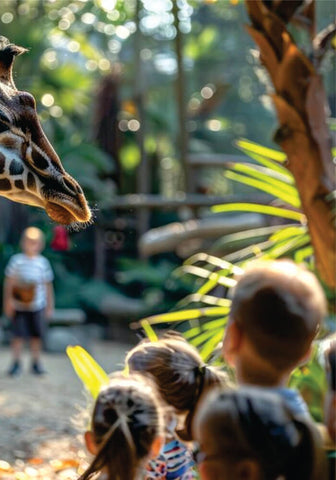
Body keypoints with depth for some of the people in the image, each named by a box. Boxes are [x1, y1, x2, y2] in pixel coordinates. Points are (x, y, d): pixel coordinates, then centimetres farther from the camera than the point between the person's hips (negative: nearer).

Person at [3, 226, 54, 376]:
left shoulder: (43, 262, 2)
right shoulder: (16, 260, -3)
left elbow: (47, 285, 7)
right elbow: (9, 282, 1)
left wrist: (50, 306, 8)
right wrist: (8, 302, -2)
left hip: (37, 306, 1)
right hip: (19, 305, -1)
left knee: (36, 335, 5)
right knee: (18, 334, 0)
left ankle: (36, 362, 19)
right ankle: (16, 363, 13)